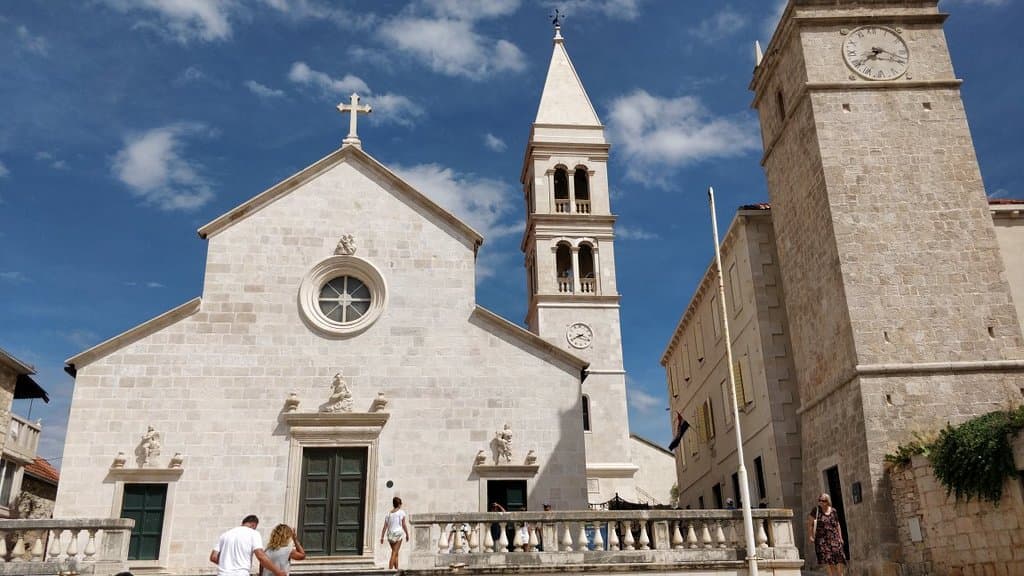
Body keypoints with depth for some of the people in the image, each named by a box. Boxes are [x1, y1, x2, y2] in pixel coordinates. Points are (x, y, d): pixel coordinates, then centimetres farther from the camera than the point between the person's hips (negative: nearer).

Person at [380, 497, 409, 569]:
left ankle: (396, 569, 19)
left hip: (390, 534, 5)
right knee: (394, 553, -7)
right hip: (398, 533, -5)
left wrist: (382, 537, 4)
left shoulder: (389, 513, 10)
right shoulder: (401, 512, -1)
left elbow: (385, 527, 5)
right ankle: (390, 568, -18)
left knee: (396, 553, 17)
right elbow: (404, 525, -4)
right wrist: (407, 534, 5)